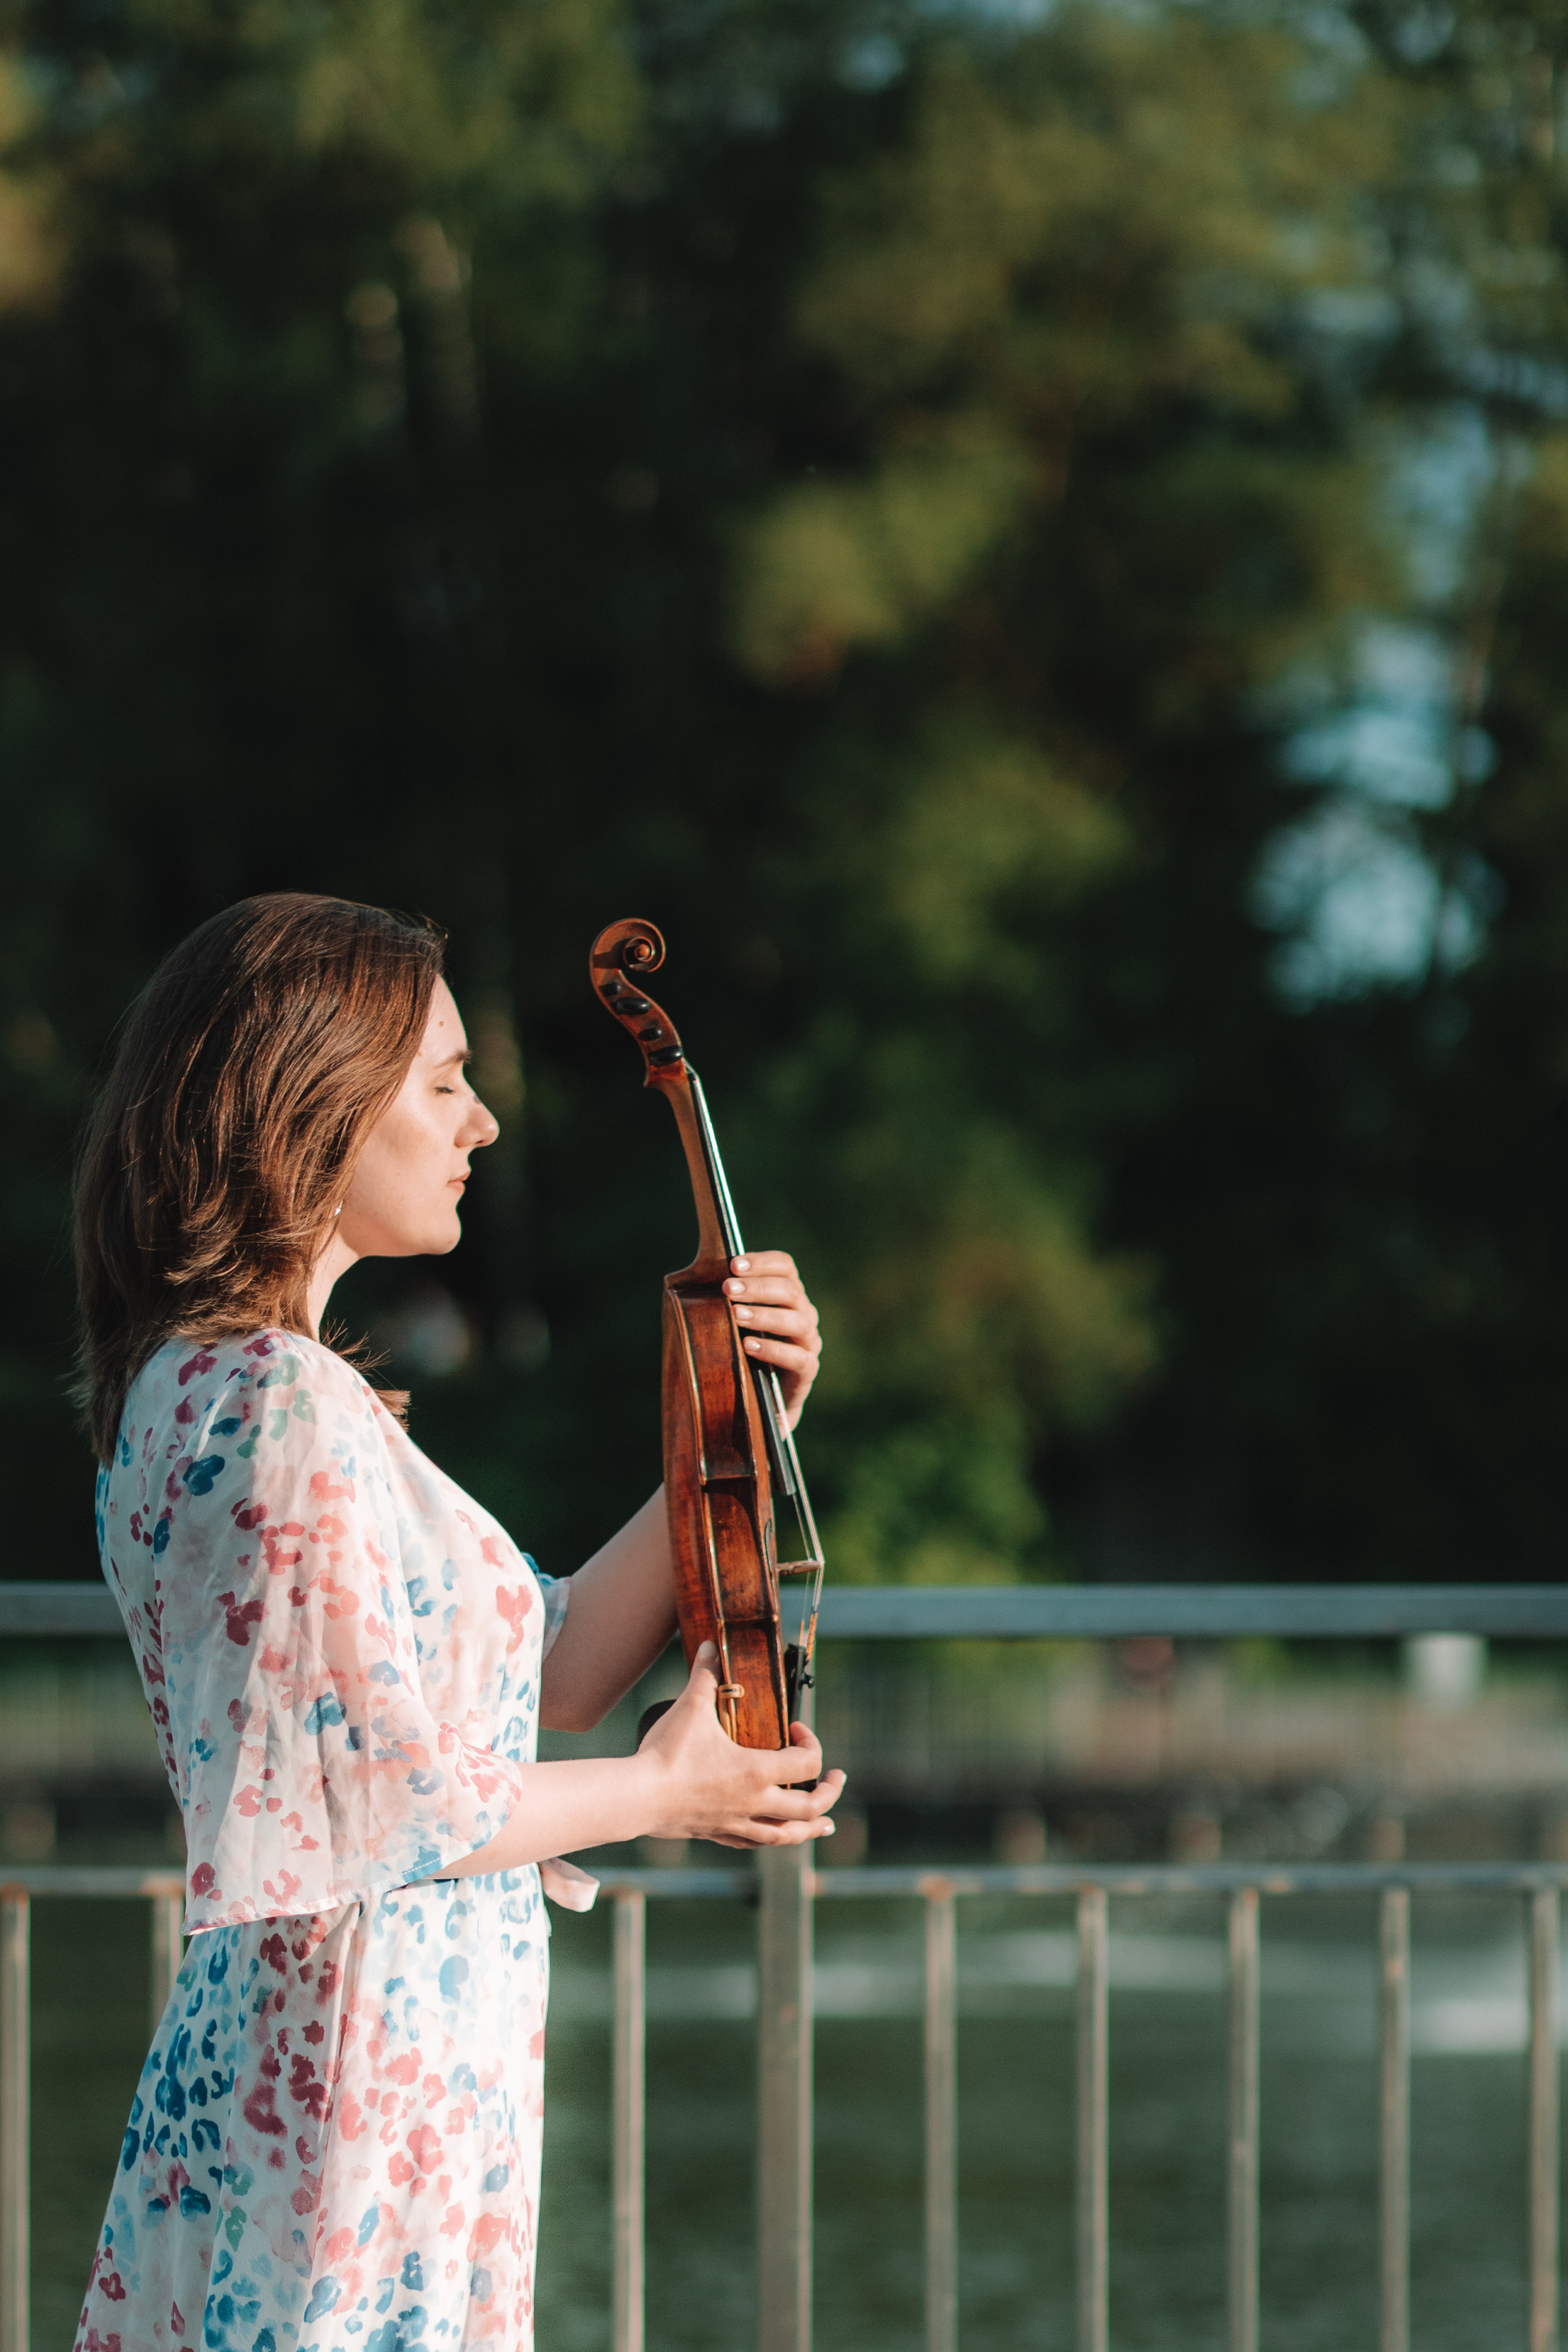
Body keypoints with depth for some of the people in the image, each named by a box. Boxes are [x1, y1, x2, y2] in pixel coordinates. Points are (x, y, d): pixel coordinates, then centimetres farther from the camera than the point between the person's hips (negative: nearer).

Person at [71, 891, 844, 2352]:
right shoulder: (286, 1411, -18)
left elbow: (536, 1678, 14)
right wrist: (660, 1792, -6)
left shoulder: (205, 1382, 14)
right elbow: (377, 1802, -21)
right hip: (361, 2082, -10)